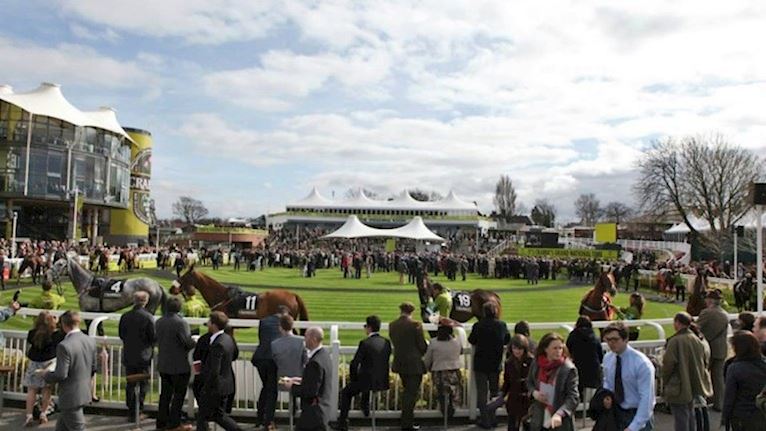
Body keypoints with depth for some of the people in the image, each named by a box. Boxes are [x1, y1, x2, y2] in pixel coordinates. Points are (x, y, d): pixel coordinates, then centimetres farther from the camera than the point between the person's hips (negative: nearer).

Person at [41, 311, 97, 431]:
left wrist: (46, 374, -2)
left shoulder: (64, 346, -23)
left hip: (71, 397, -7)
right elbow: (93, 368, 7)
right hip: (85, 392, 7)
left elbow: (61, 375, -21)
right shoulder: (90, 341, -1)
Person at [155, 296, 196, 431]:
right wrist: (196, 343, 0)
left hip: (163, 365, 7)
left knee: (165, 393, 16)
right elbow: (189, 343, -21)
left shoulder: (159, 322, 2)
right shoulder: (180, 323, -20)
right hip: (179, 366, -7)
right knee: (179, 395, 5)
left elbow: (158, 340, 9)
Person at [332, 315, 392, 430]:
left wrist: (354, 379, 2)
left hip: (368, 381, -6)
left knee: (345, 392, 20)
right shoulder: (387, 342, 0)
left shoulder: (365, 343, -17)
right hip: (383, 382, 6)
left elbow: (354, 364, -14)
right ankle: (365, 407, 47)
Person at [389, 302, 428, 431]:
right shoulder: (416, 325, -16)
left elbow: (394, 343, 7)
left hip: (400, 363, 6)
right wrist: (425, 353, 11)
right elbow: (422, 345, -11)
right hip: (414, 364, -6)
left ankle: (408, 420, 29)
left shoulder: (392, 325, -1)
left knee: (407, 392, 21)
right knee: (412, 393, 3)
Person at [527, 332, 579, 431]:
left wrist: (559, 414, -34)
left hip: (560, 422, -4)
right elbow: (529, 382, 15)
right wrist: (534, 392, -7)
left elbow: (573, 396, -20)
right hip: (538, 420, 4)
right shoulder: (536, 364, -3)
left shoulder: (569, 369, -16)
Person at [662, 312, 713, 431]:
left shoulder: (675, 341, -21)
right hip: (694, 385, 7)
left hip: (679, 389, -7)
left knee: (681, 420, 2)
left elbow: (668, 365, -16)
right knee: (690, 415, 23)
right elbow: (705, 360, 11)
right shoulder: (698, 340, 1)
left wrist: (665, 382, -1)